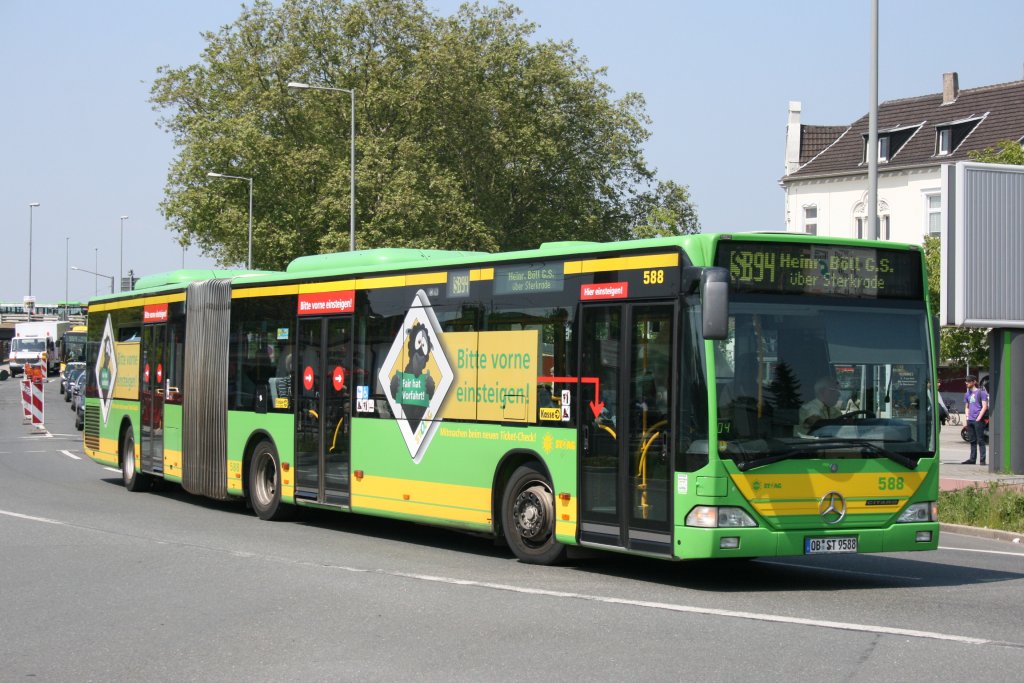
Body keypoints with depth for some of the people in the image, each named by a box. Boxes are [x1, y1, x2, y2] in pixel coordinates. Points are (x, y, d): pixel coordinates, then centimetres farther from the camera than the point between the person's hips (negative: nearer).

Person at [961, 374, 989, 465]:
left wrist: (978, 418, -13)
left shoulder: (981, 392, -3)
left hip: (978, 421, -7)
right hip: (970, 420, 7)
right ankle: (972, 459, 16)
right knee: (972, 441, 10)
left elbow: (985, 406, -7)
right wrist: (967, 418, 10)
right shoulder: (967, 394, 17)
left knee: (980, 440, -5)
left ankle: (982, 460, -5)